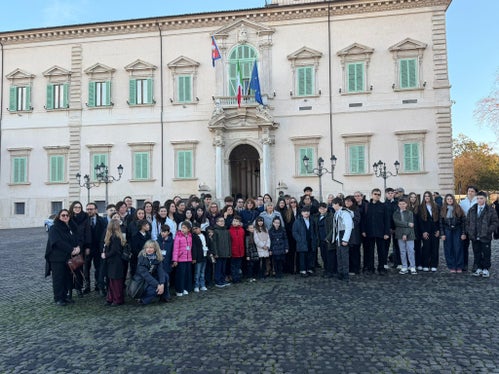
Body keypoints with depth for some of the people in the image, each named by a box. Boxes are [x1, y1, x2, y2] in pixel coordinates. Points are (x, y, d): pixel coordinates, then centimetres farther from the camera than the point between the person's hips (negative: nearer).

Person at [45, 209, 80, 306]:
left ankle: (64, 296, 19)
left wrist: (77, 247, -13)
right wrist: (71, 250, -22)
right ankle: (58, 298, 8)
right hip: (57, 258, -6)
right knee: (58, 278, -1)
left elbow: (76, 239, 9)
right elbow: (58, 242, -18)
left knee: (68, 277, 7)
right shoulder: (54, 228, -6)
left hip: (69, 257, 6)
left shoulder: (71, 228, 15)